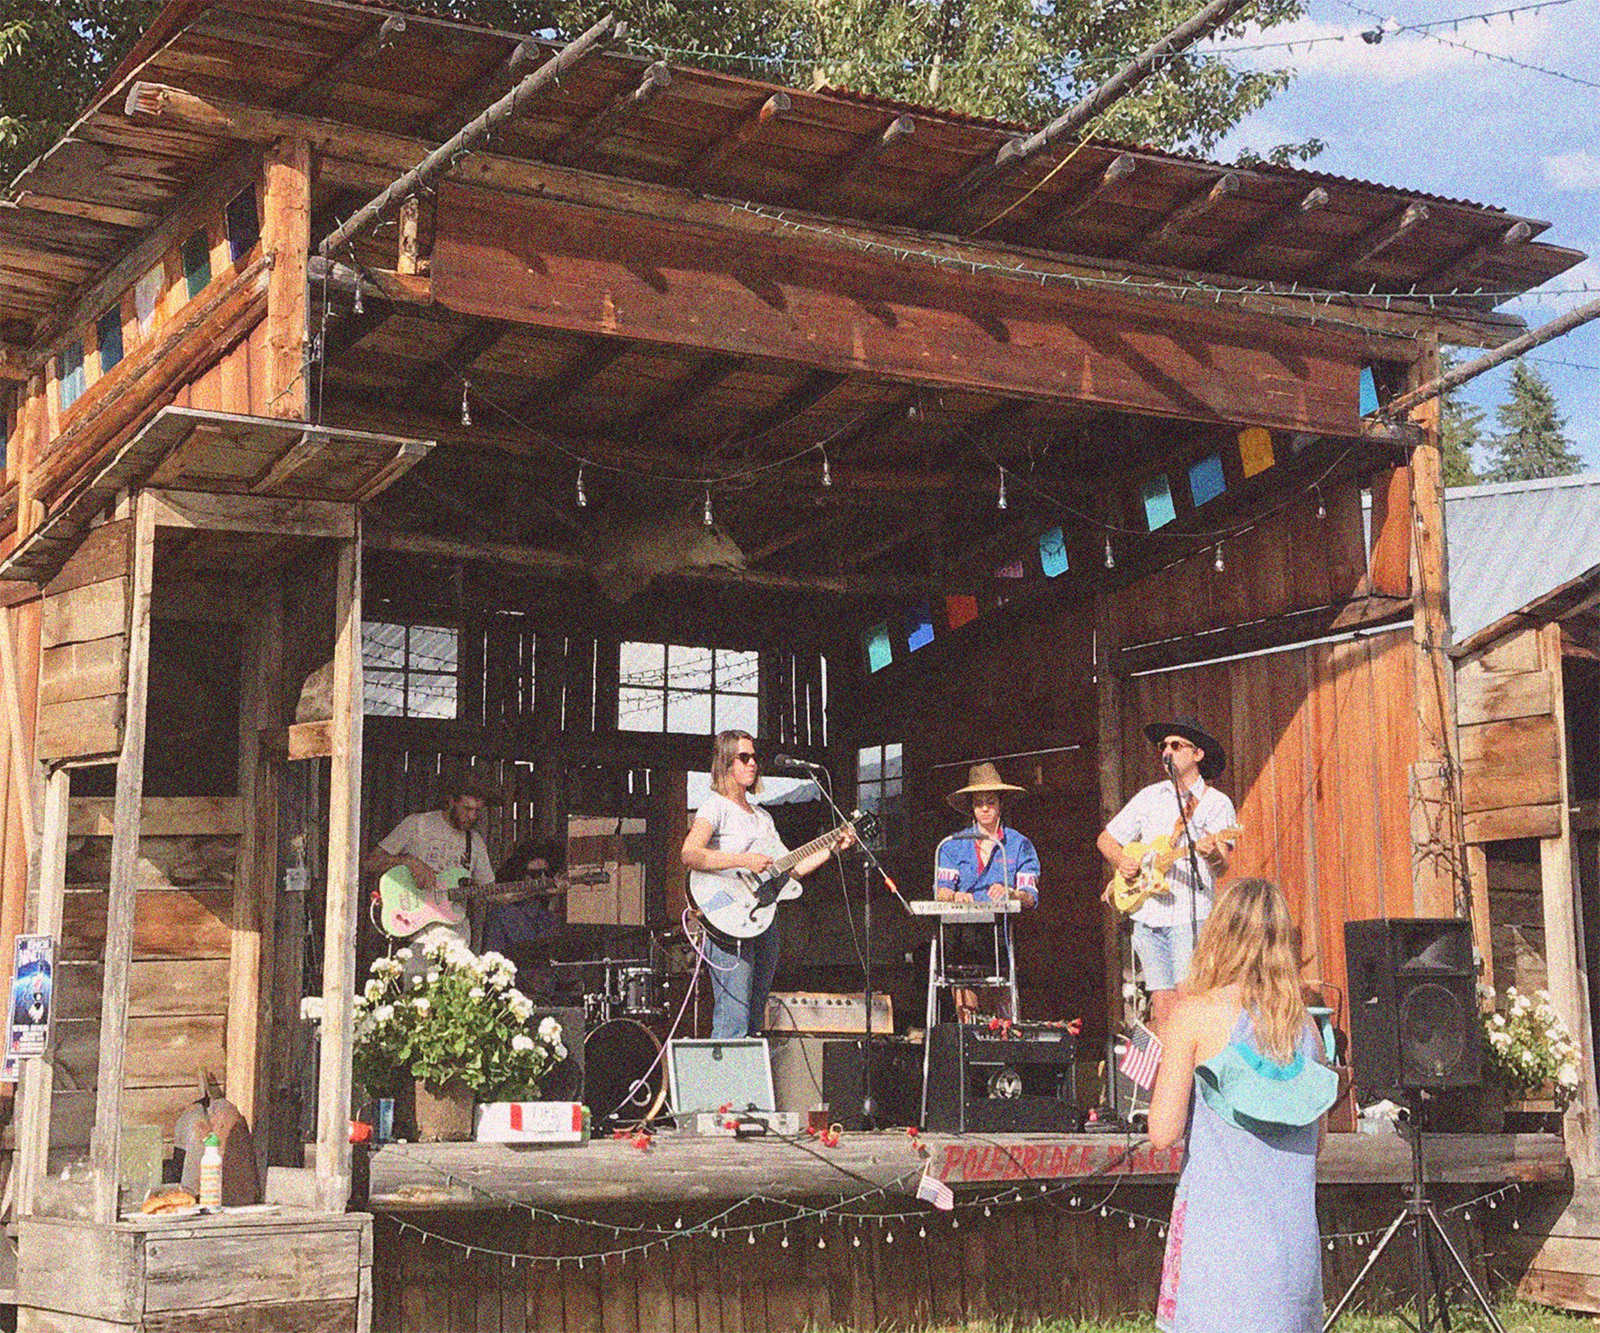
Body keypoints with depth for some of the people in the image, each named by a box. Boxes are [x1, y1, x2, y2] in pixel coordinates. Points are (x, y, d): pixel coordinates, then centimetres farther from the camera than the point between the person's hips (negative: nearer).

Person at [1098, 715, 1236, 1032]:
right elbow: (1106, 838, 22)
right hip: (1147, 916, 4)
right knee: (1162, 1004, 2)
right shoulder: (1149, 797, 14)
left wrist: (1213, 855, -31)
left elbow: (1222, 868, -8)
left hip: (1191, 916, -4)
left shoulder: (1216, 803, 2)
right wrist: (1120, 860, 1)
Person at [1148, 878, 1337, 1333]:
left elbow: (1163, 1132, -10)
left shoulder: (1195, 1013, -7)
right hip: (1294, 1231, 5)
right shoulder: (1303, 1021, 7)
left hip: (1219, 1232, -5)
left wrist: (1168, 1071, 7)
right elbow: (1316, 1140, 14)